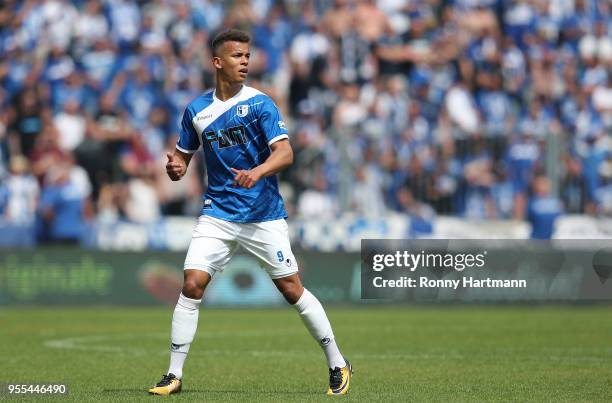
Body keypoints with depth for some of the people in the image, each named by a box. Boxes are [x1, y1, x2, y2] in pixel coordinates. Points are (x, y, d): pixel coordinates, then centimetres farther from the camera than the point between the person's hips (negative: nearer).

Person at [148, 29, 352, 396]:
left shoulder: (260, 104, -7)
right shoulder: (196, 110, 5)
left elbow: (285, 152, -17)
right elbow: (183, 156, 15)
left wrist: (257, 172, -37)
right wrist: (175, 168, -10)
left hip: (264, 214, -3)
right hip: (218, 212, 3)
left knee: (292, 289, -2)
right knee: (192, 285, -11)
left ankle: (338, 365, 14)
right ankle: (174, 376, -2)